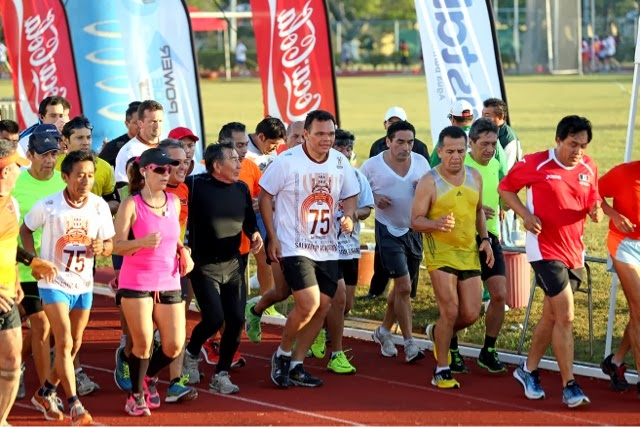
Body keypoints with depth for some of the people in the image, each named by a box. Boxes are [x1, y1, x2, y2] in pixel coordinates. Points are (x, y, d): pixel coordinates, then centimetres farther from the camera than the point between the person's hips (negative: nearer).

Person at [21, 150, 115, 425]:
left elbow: (109, 245, 2)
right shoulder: (48, 205, -15)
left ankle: (45, 393, 32)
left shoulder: (99, 206, -7)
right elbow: (25, 230, 2)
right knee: (64, 343, -13)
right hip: (54, 283, -4)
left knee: (74, 346, 13)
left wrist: (102, 247, -21)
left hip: (83, 285, 5)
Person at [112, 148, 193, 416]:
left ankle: (149, 377, 31)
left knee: (174, 346, 1)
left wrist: (183, 252, 3)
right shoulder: (131, 204, -9)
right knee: (143, 343, -4)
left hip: (169, 282, 5)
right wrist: (142, 242, -31)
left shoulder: (174, 202, 8)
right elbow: (117, 246, -13)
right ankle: (136, 395, 19)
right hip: (136, 283, -5)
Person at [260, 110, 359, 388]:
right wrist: (272, 236, -8)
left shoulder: (340, 162, 3)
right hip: (294, 247, -6)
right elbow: (265, 196, -3)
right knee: (308, 304, -17)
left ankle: (296, 365, 18)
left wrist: (348, 216, -5)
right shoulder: (287, 161, -11)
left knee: (323, 305, 4)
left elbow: (350, 195, 17)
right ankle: (281, 355, 7)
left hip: (327, 248, 6)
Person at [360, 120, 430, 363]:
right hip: (389, 231, -5)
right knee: (404, 287, -11)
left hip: (414, 230, 5)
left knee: (401, 287, 14)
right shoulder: (372, 166, -9)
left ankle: (384, 331, 34)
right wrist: (373, 199, -18)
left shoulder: (421, 162, 1)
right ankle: (409, 343, -4)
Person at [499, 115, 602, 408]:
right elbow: (505, 188, 2)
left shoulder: (589, 168, 3)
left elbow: (593, 203, 14)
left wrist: (596, 211, -11)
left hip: (574, 251, 6)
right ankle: (569, 386, -7)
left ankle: (529, 370, 32)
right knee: (565, 316, -12)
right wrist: (525, 215, -13)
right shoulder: (534, 164, -11)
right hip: (546, 249, -6)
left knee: (551, 316, 15)